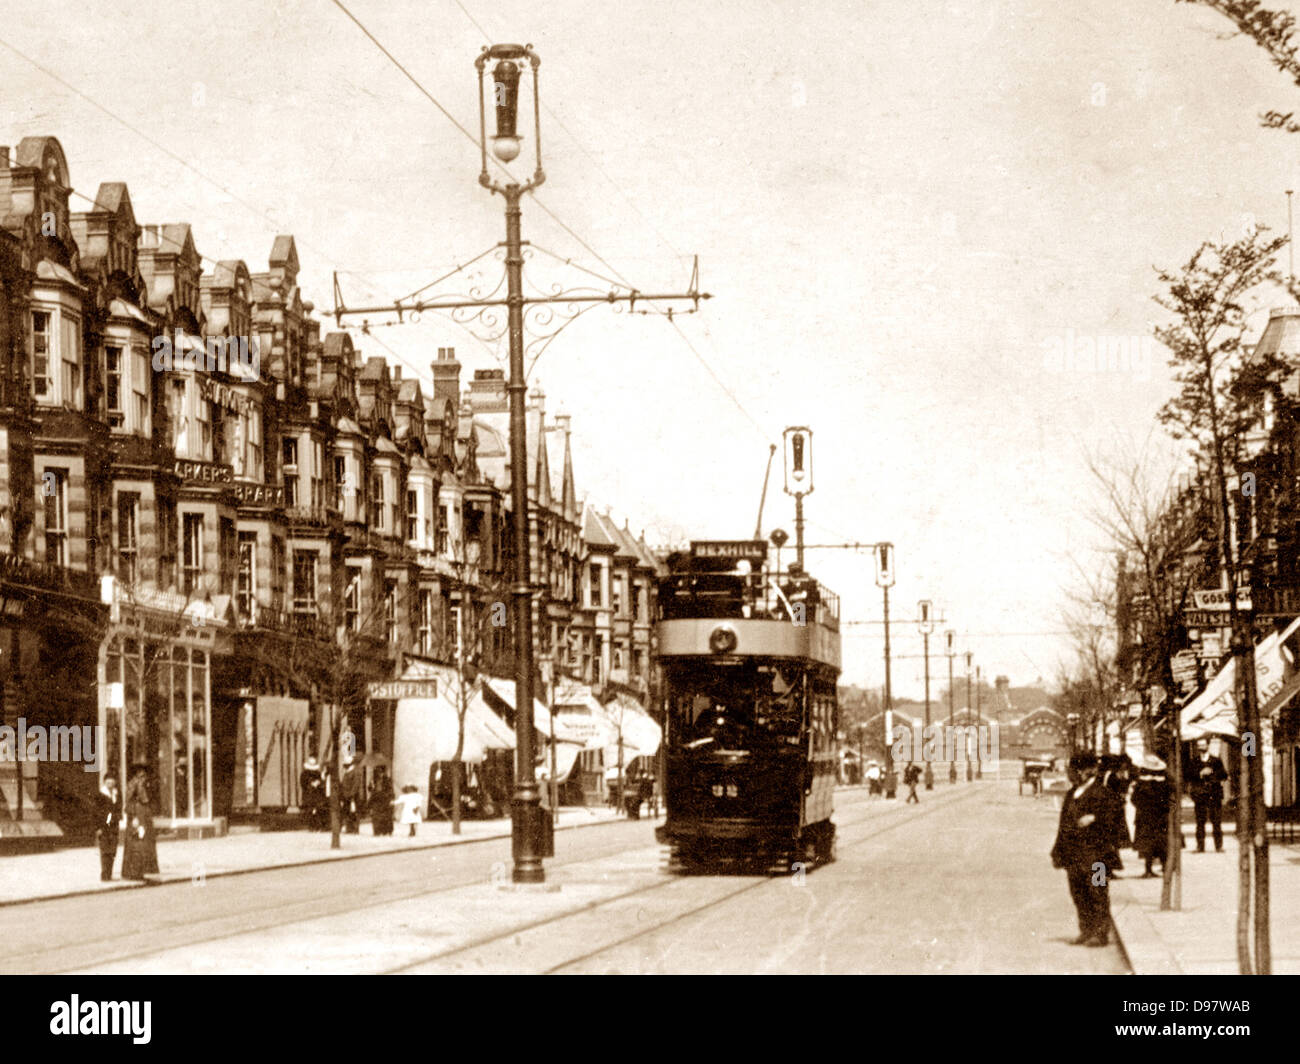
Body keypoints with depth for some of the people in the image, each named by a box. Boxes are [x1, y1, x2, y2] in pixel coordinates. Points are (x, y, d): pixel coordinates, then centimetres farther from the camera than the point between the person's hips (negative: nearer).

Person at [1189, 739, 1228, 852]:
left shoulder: (1216, 761, 11)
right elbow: (1190, 777, 3)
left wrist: (1211, 773, -9)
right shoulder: (1195, 762, 12)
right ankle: (1200, 846, 0)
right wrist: (1200, 774, -13)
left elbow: (1224, 775, 4)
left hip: (1214, 796, -1)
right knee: (1200, 822, -3)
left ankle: (1219, 846, -1)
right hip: (1200, 796, 1)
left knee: (1216, 822, -4)